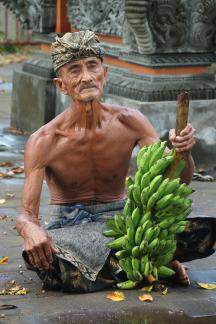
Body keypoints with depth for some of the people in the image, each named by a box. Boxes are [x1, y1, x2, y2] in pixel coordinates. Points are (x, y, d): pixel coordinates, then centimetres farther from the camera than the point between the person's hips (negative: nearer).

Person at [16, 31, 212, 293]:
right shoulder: (43, 142, -16)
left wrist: (182, 151, -34)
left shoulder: (129, 122, -9)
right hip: (68, 227, 1)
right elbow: (26, 215, -18)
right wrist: (31, 229, -45)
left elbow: (178, 180, -9)